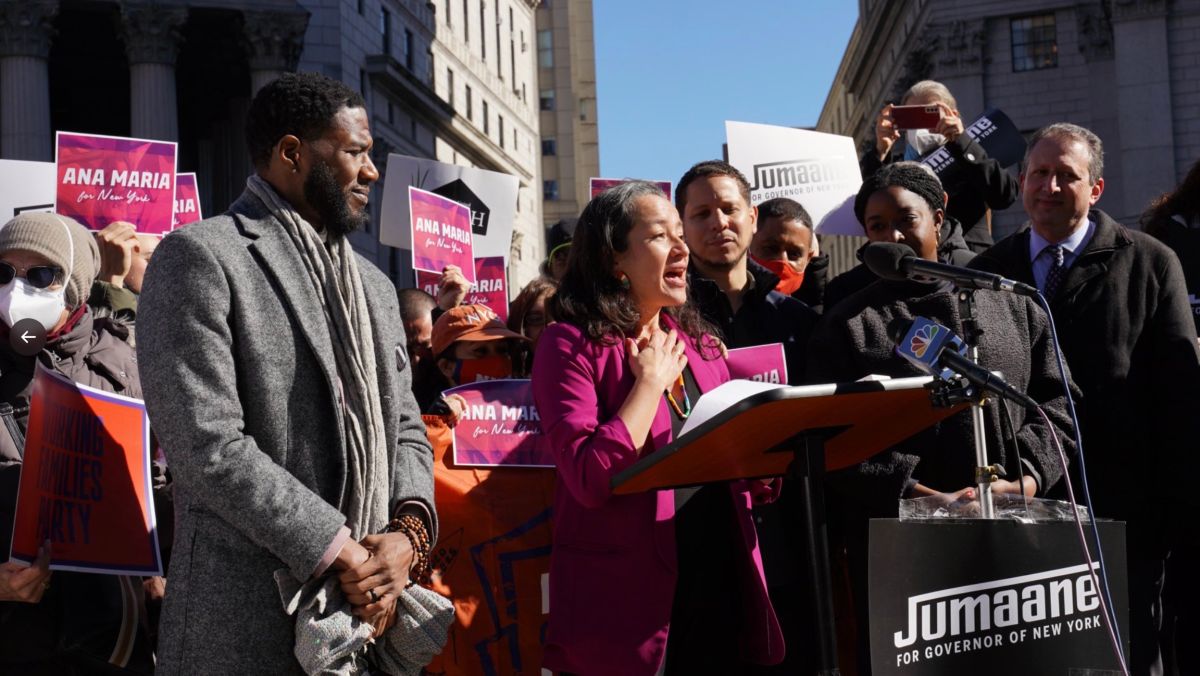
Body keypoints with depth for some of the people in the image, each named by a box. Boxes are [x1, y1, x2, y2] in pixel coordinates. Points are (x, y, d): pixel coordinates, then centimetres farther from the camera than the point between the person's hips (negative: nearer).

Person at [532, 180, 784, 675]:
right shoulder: (571, 344, -6)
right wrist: (652, 380, -12)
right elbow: (590, 479, -20)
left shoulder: (699, 343, 13)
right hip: (628, 598, -6)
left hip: (720, 585, 6)